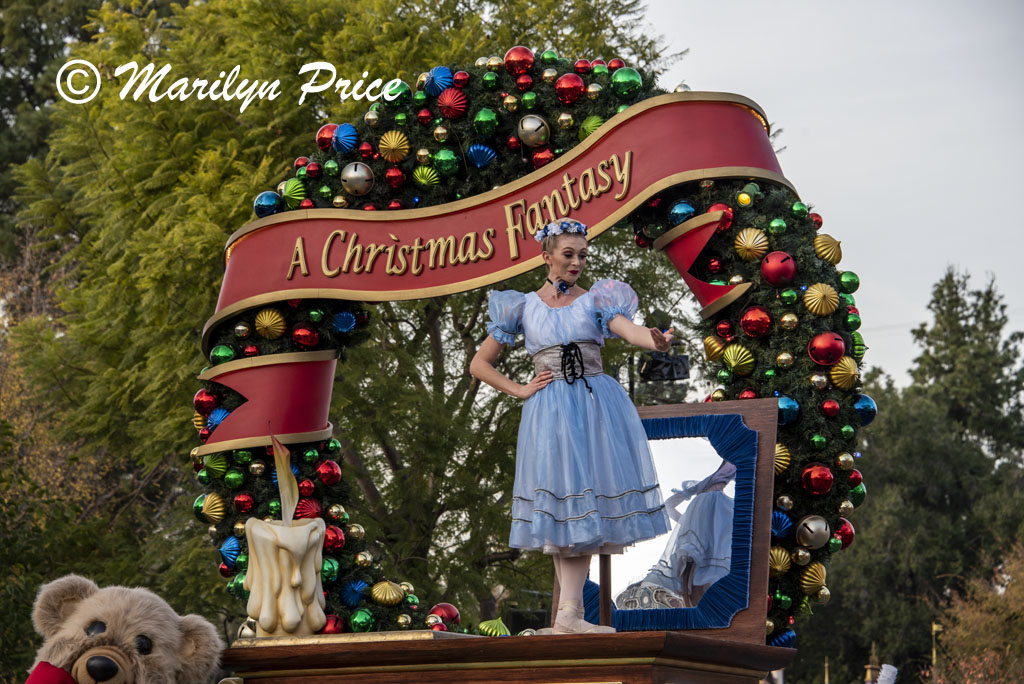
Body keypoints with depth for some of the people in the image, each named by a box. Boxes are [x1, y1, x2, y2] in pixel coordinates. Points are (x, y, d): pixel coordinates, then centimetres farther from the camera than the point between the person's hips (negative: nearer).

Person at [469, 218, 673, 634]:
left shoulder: (597, 300, 7)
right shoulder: (523, 307, 8)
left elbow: (629, 329, -15)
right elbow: (479, 365, 12)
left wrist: (656, 340, -37)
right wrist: (521, 390, 1)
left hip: (598, 408, 1)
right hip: (550, 412, -1)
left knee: (586, 507, -2)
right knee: (563, 504, -5)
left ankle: (568, 614, 2)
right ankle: (570, 612, -2)